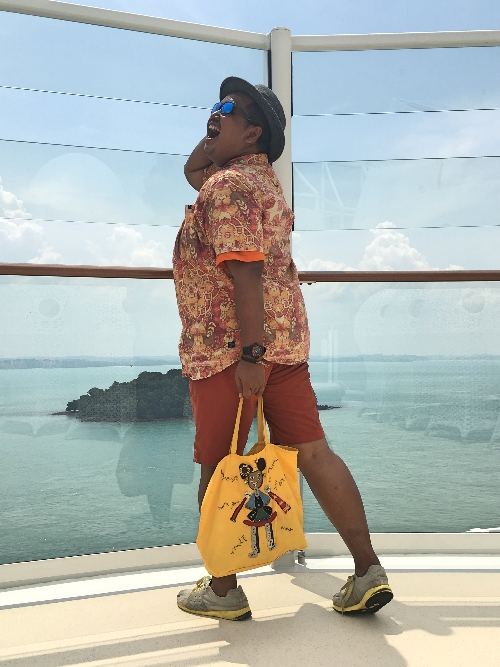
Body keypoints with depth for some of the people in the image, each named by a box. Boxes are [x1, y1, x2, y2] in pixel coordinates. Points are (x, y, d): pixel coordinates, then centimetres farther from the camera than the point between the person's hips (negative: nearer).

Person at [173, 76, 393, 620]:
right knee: (312, 453, 9)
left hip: (229, 349, -9)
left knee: (219, 469, 5)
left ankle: (223, 591, 20)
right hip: (286, 340, 9)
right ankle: (368, 570, 13)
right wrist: (215, 135, 19)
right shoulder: (262, 176, 20)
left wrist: (250, 356, -24)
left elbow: (245, 272, -22)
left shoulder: (227, 184, -11)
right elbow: (192, 172, 35)